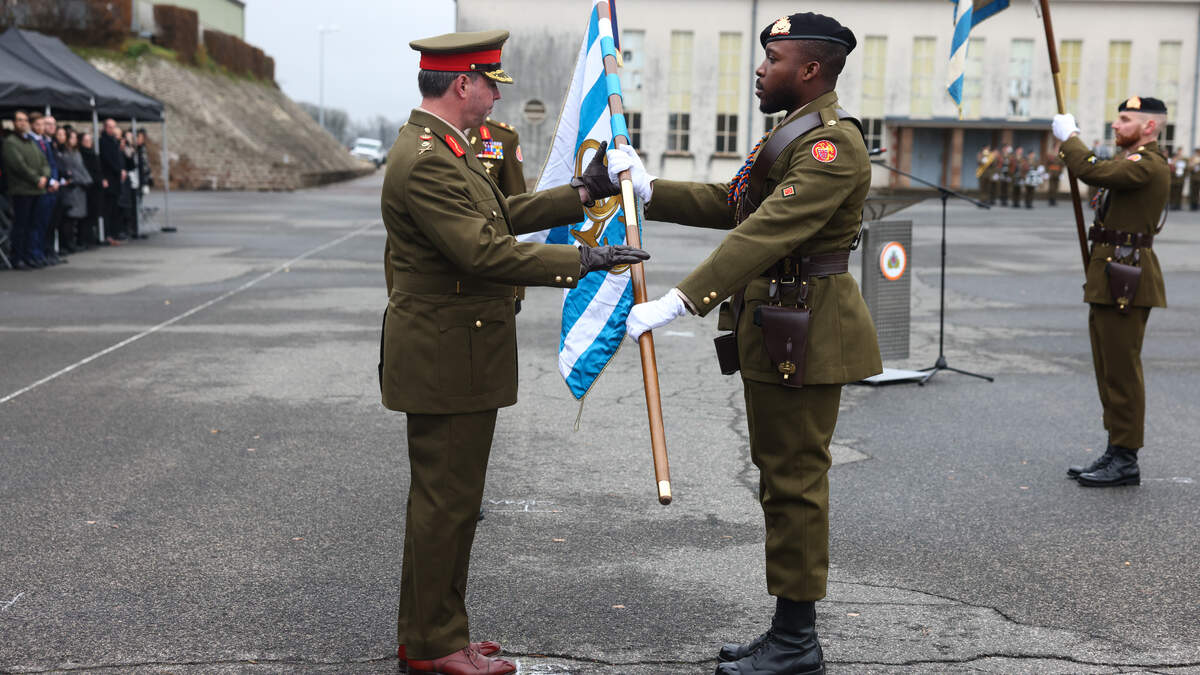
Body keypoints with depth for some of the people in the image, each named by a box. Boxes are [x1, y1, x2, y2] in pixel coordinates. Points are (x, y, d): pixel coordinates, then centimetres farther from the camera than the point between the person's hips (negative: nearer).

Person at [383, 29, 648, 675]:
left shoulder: (440, 148, 14)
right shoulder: (426, 160, -21)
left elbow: (502, 214, 20)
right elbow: (484, 251, -28)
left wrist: (582, 192, 15)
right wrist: (583, 260, -26)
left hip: (457, 354, 11)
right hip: (445, 359, -11)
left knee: (449, 497, 17)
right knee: (445, 497, -1)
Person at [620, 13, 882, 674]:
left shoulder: (830, 144, -18)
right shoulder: (796, 133, 18)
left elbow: (765, 234, -28)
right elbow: (727, 203, 18)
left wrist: (676, 303, -33)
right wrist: (649, 191, 9)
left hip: (801, 337, -11)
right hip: (774, 332, 11)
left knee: (794, 480, -2)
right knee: (782, 476, 15)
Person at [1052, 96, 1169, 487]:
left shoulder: (1148, 165, -15)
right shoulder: (1135, 163, 20)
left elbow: (1091, 172, -25)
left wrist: (1069, 137, -12)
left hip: (1126, 284, -11)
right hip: (1109, 281, 11)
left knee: (1122, 371, -6)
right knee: (1109, 371, 14)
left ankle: (1126, 461, 0)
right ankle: (1117, 452, 21)